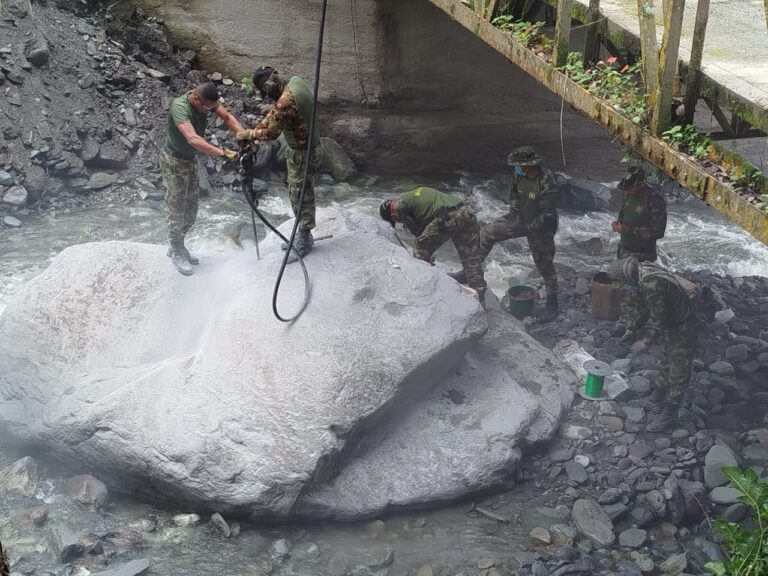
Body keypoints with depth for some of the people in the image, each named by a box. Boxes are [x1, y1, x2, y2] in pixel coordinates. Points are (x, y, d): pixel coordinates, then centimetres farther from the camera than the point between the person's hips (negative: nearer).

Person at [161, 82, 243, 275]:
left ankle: (176, 246, 31)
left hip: (191, 160, 8)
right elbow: (193, 139, -47)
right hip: (174, 161, -8)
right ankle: (177, 254, 16)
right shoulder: (180, 107, -35)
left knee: (191, 211, 15)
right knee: (176, 210, 2)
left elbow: (227, 117, -12)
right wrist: (223, 152, -53)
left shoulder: (207, 101, -13)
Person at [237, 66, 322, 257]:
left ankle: (304, 242, 14)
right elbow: (274, 114, 12)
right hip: (305, 147, 10)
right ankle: (304, 236, 30)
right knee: (297, 193, 19)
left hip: (303, 153, -10)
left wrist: (249, 134, -4)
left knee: (301, 196, 2)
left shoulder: (286, 100, -29)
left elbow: (271, 133, -19)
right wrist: (255, 130, 5)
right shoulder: (294, 83, 1)